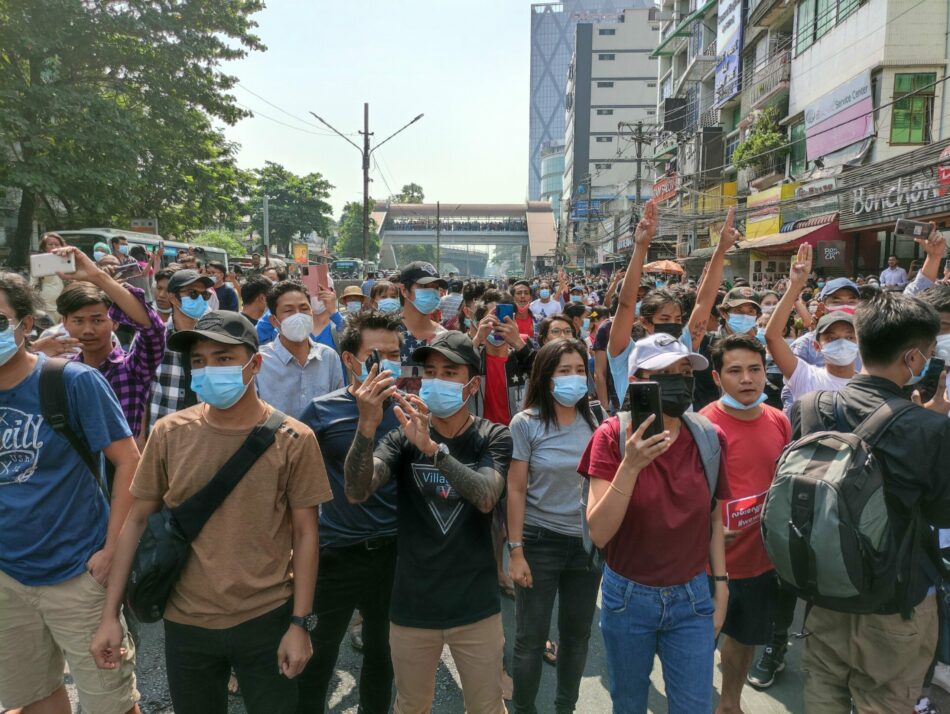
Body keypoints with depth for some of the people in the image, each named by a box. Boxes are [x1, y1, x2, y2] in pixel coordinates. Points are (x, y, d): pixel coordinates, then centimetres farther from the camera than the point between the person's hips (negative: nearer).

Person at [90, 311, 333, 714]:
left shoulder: (293, 439, -12)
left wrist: (300, 623, -8)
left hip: (268, 620, -2)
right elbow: (138, 520, 2)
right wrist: (110, 615, 1)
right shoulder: (168, 434, -5)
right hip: (185, 623, 2)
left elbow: (305, 533, -8)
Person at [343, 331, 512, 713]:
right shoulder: (403, 437, -4)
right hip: (412, 606, 1)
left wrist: (432, 447, -38)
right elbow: (356, 493, -19)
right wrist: (367, 426, -36)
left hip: (476, 607, -1)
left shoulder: (494, 437, -6)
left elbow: (486, 498, -24)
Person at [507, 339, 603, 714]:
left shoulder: (594, 423, 2)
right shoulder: (526, 423, -9)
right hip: (540, 541, -3)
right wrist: (516, 551, -12)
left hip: (588, 542, 4)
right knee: (531, 637, 6)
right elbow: (516, 491, -9)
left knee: (577, 633, 15)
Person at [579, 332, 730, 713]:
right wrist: (630, 465, -32)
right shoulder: (613, 436, -15)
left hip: (692, 597, 2)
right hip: (628, 598, -1)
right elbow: (599, 533, -22)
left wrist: (720, 586, 6)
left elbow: (713, 517, 7)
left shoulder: (708, 438, -6)